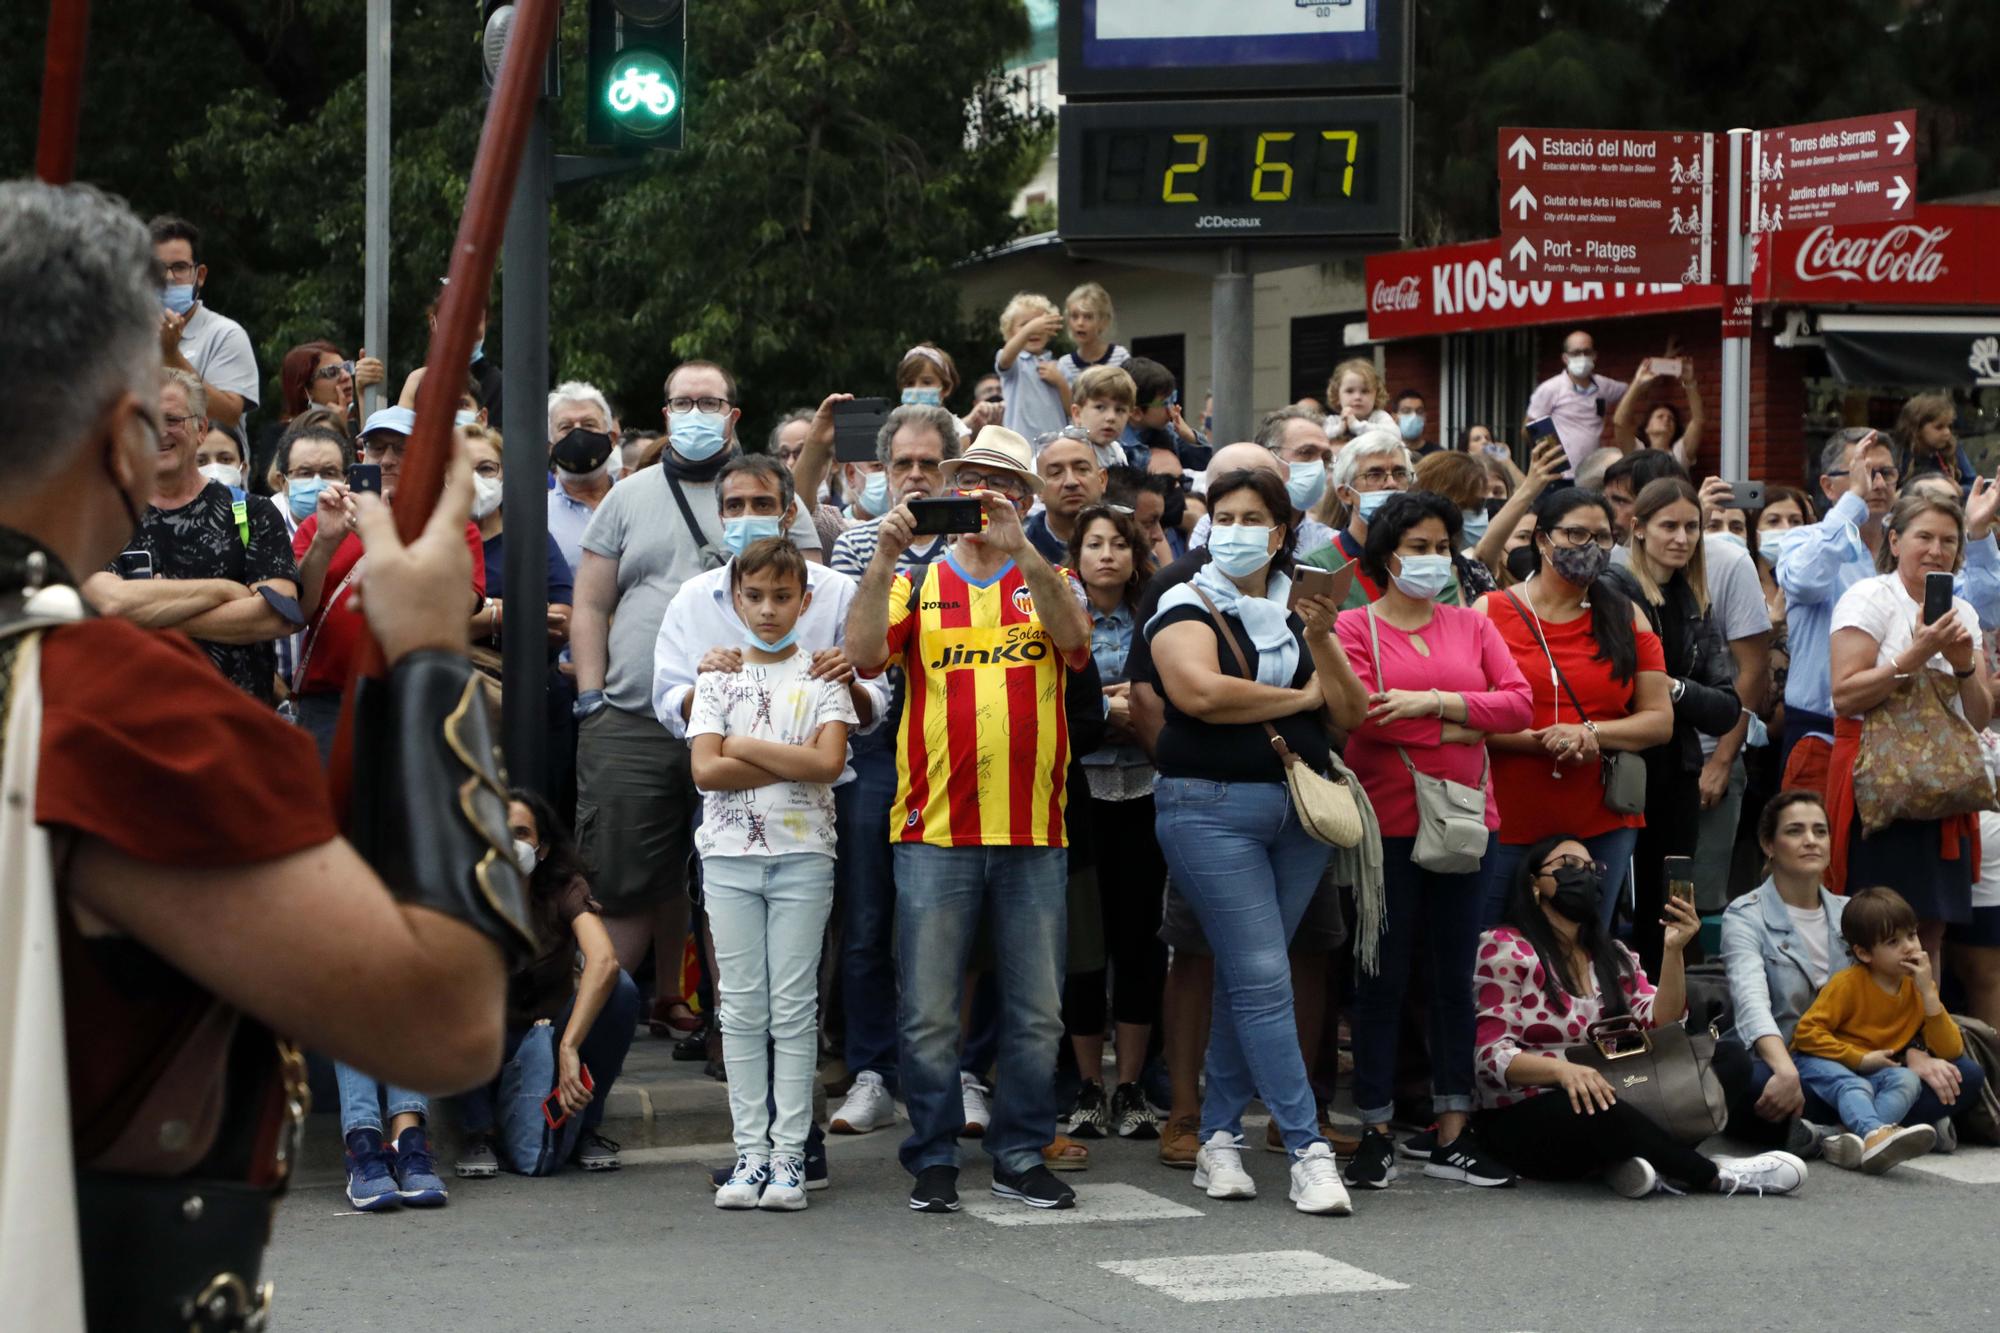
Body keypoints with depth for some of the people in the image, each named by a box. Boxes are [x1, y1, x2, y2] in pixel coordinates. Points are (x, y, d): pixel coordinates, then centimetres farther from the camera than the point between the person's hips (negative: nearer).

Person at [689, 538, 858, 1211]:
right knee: (740, 1007, 2)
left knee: (794, 1006, -2)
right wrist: (793, 762, -9)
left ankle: (789, 1153, 1)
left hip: (802, 853, -2)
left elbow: (828, 762, -11)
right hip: (730, 853, 2)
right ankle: (750, 1150, 7)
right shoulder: (716, 679, 8)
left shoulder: (821, 678, 5)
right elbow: (705, 770, -5)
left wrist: (743, 745, -7)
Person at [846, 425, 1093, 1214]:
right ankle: (933, 1159, 12)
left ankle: (1021, 1156, 17)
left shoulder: (1046, 582, 12)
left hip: (1033, 833, 1)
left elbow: (1075, 640, -11)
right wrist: (883, 557, -18)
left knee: (1036, 1012, 6)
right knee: (929, 1010, 1)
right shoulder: (917, 584, 10)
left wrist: (1018, 550, -22)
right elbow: (864, 653, -8)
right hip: (935, 830, -1)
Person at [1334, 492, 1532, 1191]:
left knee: (1455, 976, 7)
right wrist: (1458, 729, -8)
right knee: (1382, 978, 0)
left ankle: (1453, 1135, 13)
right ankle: (1376, 1134, 7)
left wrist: (1436, 701, -12)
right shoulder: (1355, 627, 0)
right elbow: (1363, 715, -13)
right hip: (1385, 824, -4)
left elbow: (1519, 701, -1)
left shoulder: (1472, 626, 12)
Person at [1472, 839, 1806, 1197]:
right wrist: (1562, 1069, -30)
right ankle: (1713, 1175, -24)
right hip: (1524, 1118, -6)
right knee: (1594, 1113, -38)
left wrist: (1673, 951, -12)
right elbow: (1492, 1055, -13)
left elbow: (1660, 1025, 0)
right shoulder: (1505, 948, -3)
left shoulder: (1612, 956, 16)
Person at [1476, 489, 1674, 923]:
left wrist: (1589, 734, -12)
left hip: (1603, 826, 2)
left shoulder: (1625, 618, 10)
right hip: (1510, 825, -2)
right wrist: (1539, 741, -19)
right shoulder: (1491, 612, 2)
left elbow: (1660, 721, 4)